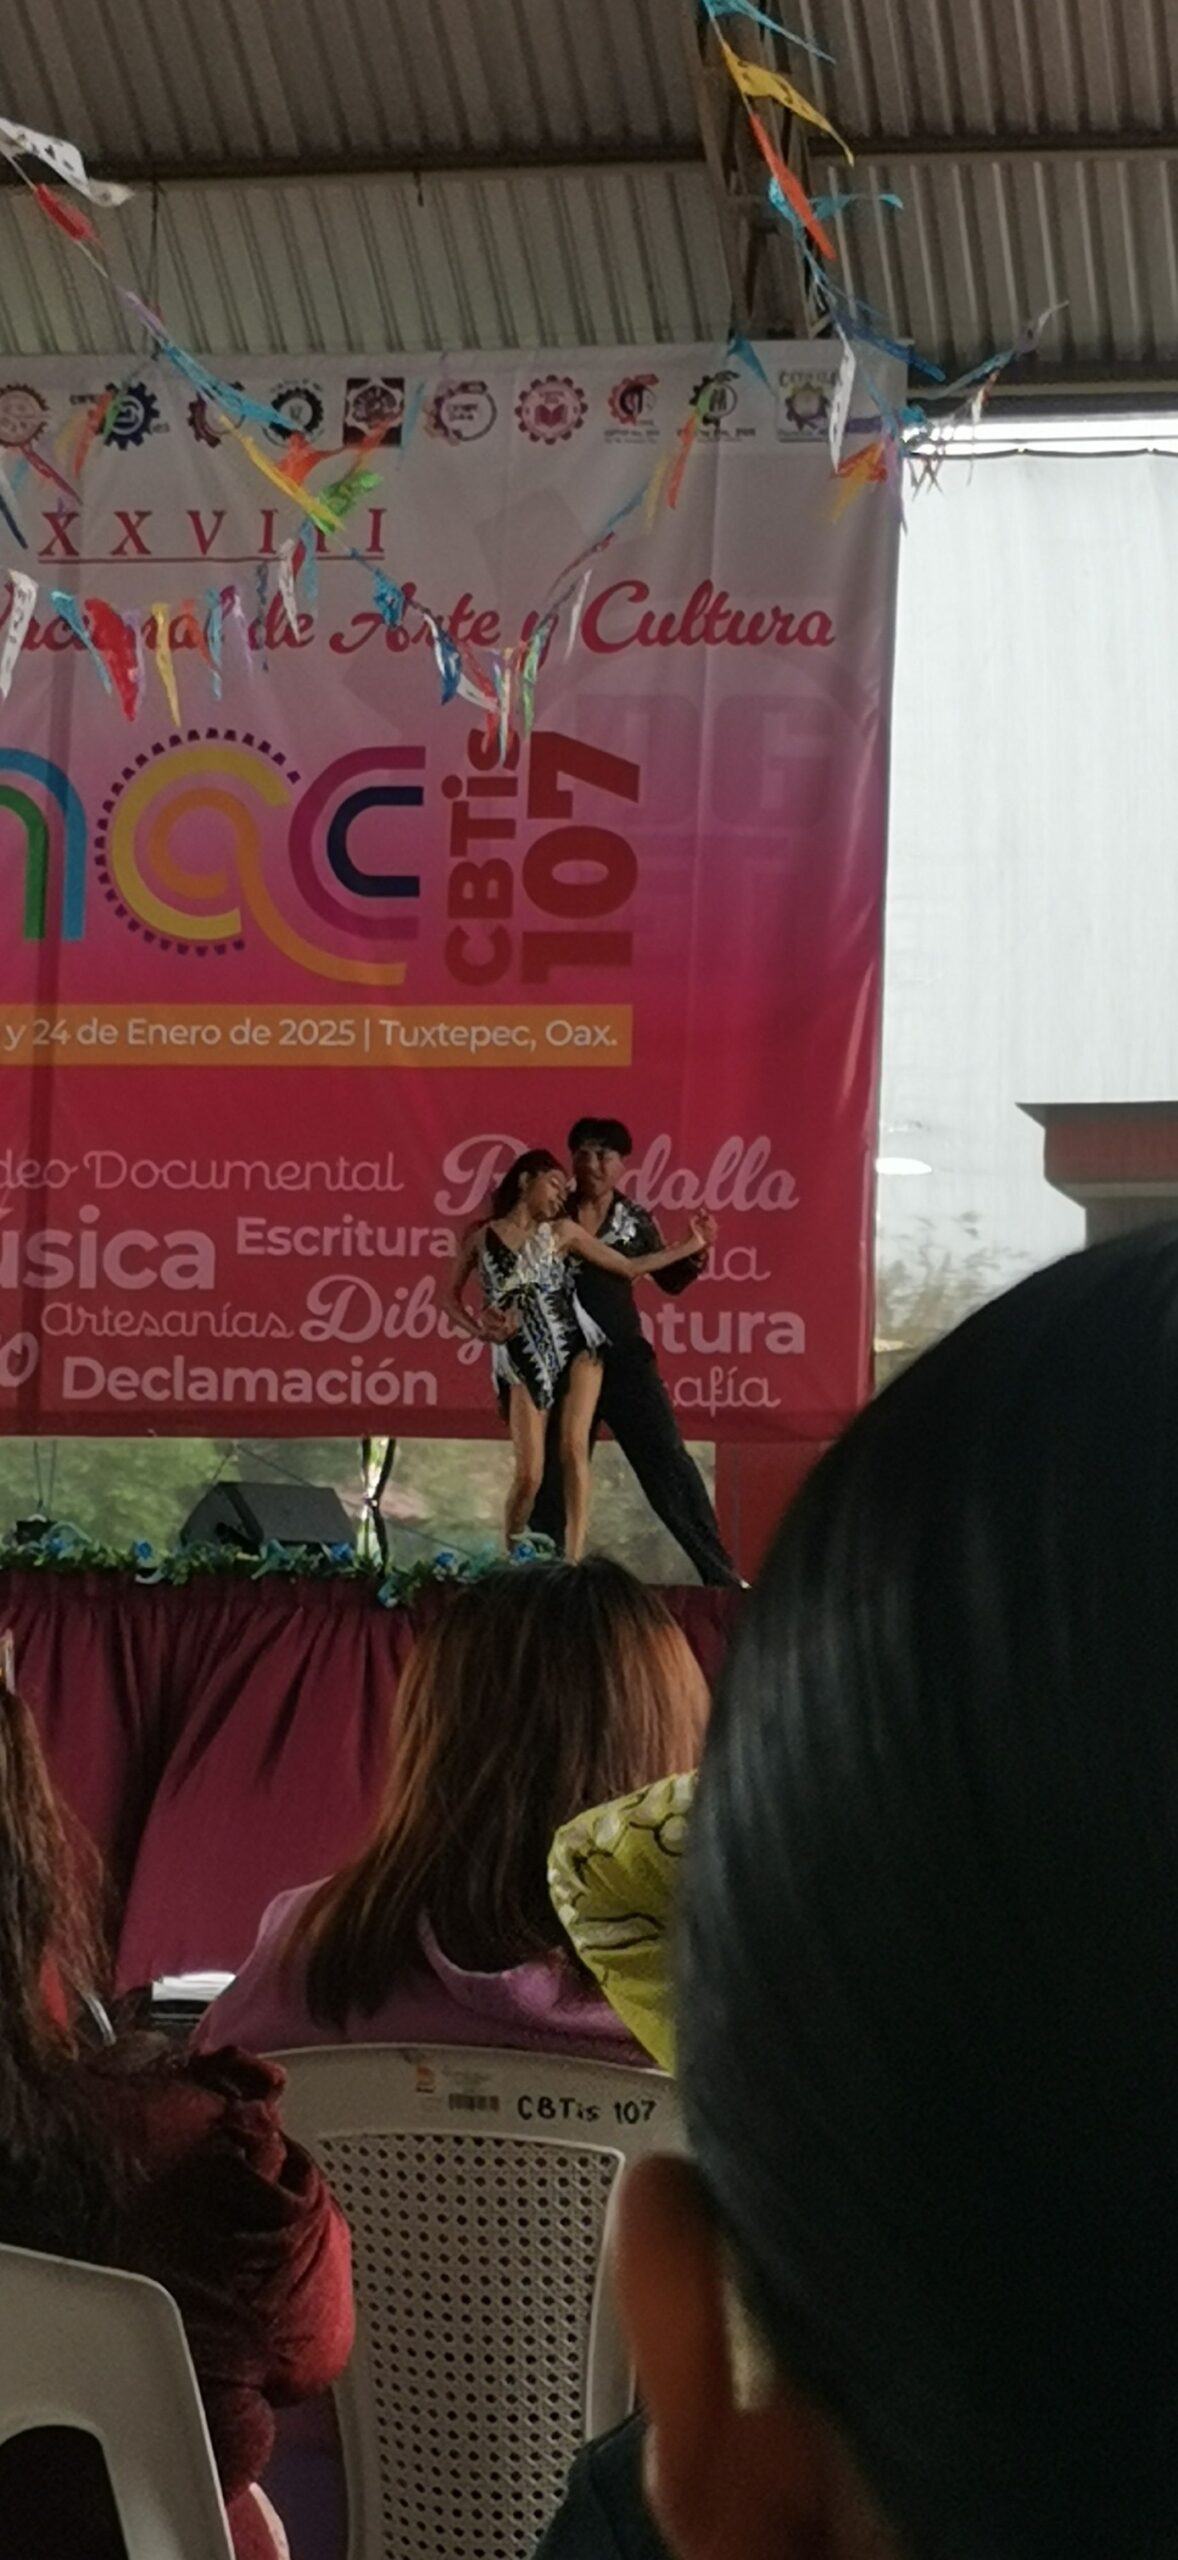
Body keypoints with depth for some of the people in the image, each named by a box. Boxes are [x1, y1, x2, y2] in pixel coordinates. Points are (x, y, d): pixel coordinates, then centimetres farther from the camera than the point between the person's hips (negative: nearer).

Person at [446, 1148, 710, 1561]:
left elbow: (627, 1266, 13)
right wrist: (480, 1330, -5)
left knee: (574, 1450, -16)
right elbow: (452, 1297, 13)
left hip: (576, 1345, 1)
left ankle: (573, 1561, -17)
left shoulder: (562, 1231, 8)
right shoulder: (481, 1237, 4)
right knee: (529, 1474, -8)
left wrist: (691, 1246, 13)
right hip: (521, 1360, -1)